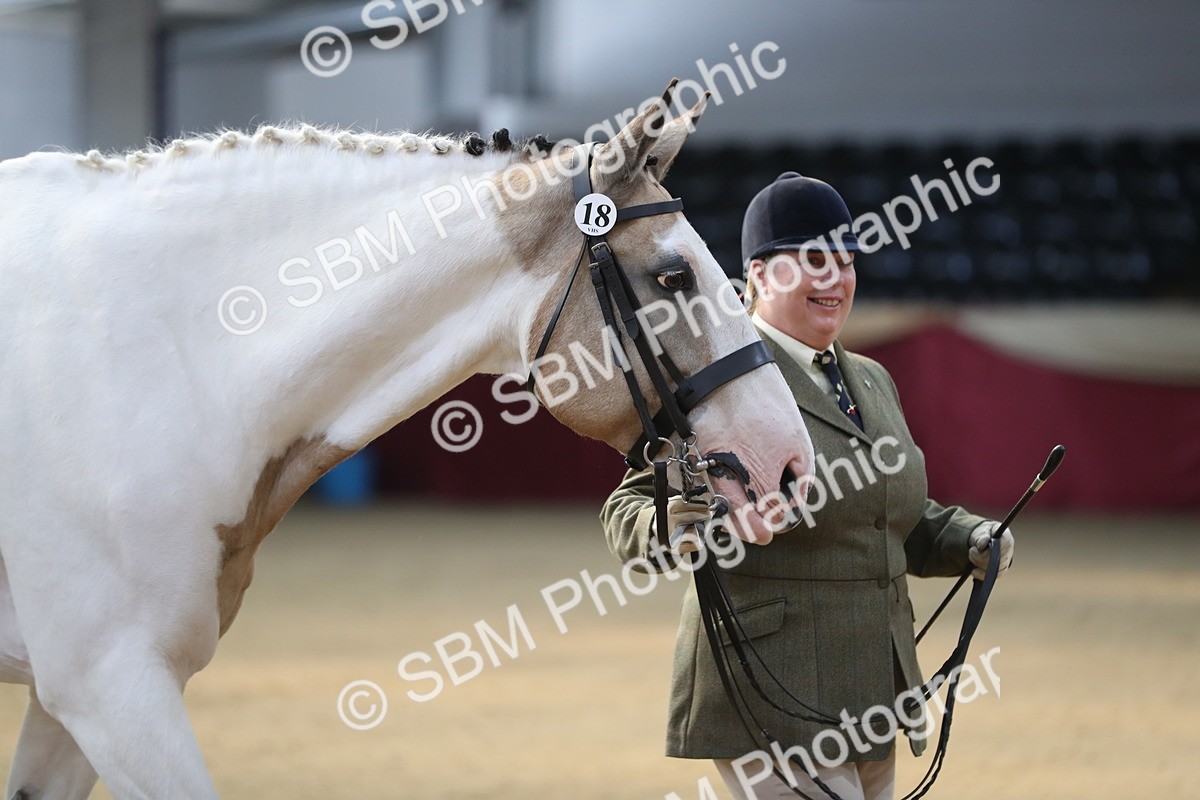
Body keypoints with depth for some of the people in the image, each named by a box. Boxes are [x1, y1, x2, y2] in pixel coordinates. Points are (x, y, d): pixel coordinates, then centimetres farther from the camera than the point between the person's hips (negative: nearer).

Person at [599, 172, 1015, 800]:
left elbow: (905, 519, 25)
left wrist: (972, 541, 5)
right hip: (770, 701, -8)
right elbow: (629, 510, -9)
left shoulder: (871, 382, 17)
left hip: (867, 698, 8)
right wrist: (670, 528, -31)